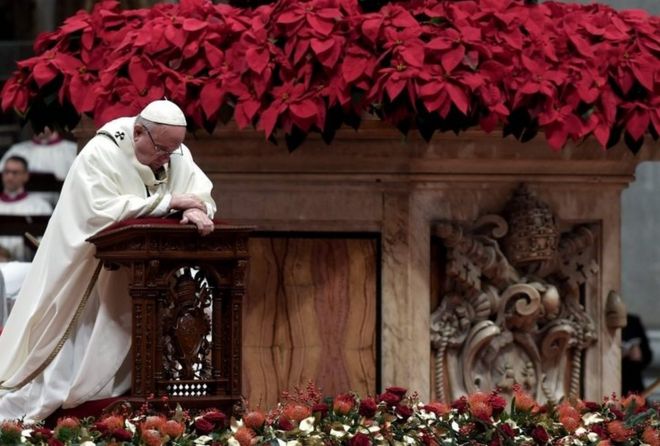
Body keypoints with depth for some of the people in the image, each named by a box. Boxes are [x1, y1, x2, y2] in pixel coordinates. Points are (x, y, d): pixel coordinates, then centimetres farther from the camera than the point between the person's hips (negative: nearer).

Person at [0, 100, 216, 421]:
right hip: (88, 281, -6)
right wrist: (166, 201, -27)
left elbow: (204, 199, -2)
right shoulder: (100, 154, -19)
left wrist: (195, 212, -28)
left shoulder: (177, 154, 0)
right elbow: (99, 210, -31)